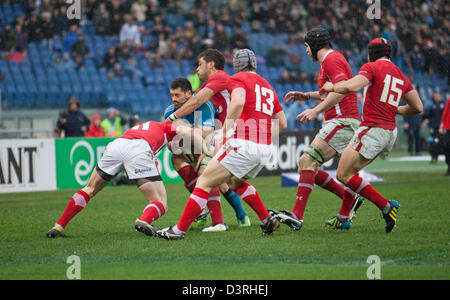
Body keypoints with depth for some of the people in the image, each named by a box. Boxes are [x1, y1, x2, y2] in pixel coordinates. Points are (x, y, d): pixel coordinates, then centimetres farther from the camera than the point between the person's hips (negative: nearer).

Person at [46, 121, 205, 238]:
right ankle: (144, 221, -30)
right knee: (160, 203, 2)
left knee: (89, 190, 24)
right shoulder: (165, 127, 32)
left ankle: (59, 226, 18)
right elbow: (190, 132, 18)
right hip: (140, 149, -4)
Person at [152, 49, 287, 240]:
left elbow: (238, 102, -21)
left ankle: (179, 230, -4)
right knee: (235, 182, 32)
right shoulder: (268, 87, 24)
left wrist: (224, 131, -17)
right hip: (266, 149, 8)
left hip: (243, 145, -8)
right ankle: (267, 221, 26)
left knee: (204, 183, -2)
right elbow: (282, 123, 23)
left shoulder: (237, 79, 2)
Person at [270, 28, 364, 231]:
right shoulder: (330, 60, 23)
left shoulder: (332, 59, -9)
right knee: (308, 167, 8)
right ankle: (350, 199, 15)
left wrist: (316, 110, -28)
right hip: (337, 123, 10)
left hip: (342, 121, -10)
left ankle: (297, 216, -28)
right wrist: (306, 96, 29)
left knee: (307, 162, -19)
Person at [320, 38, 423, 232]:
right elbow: (418, 108, 16)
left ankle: (386, 206, -13)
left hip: (373, 129, -9)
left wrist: (331, 87, -4)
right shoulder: (401, 76, 16)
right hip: (390, 132, 9)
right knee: (351, 171, 20)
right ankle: (343, 217, 21)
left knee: (344, 175, -5)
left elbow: (352, 86, -22)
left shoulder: (372, 68, -5)